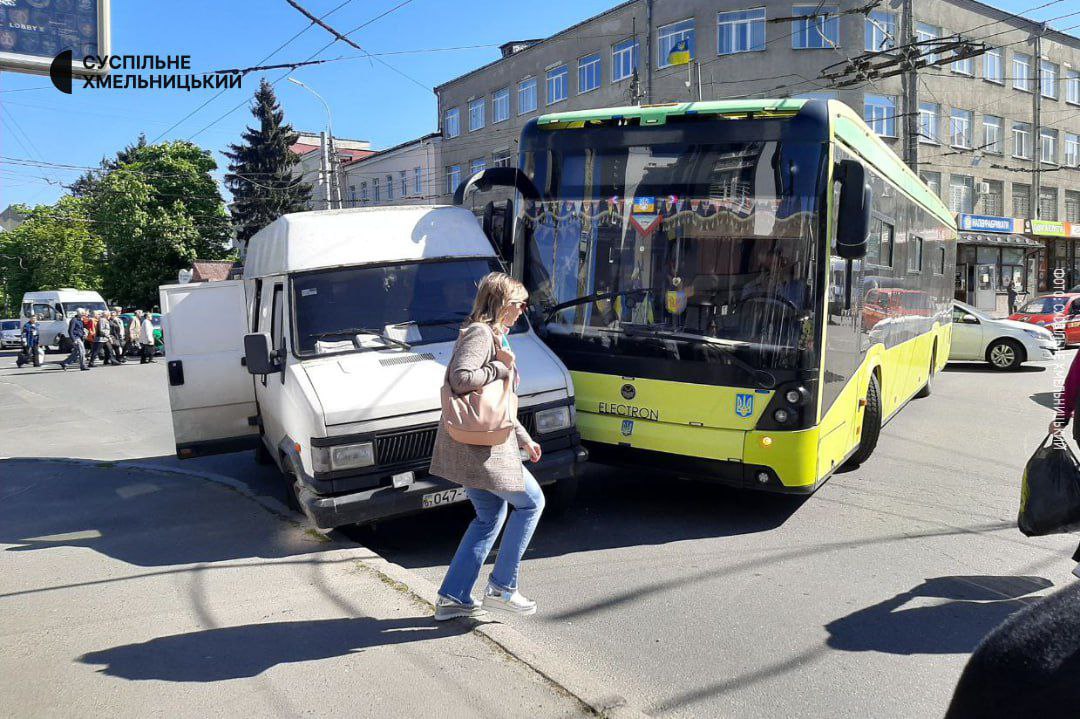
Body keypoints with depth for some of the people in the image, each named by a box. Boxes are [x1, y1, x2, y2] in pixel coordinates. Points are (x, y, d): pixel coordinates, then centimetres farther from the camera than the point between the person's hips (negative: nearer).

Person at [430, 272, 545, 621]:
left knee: (489, 517, 17)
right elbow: (460, 379, -29)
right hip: (479, 447, -10)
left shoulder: (494, 336, 19)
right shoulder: (480, 334, -13)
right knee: (530, 502, 3)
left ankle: (452, 598, 21)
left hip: (475, 445, 10)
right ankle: (501, 588, 12)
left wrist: (523, 438, 25)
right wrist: (502, 366, -17)